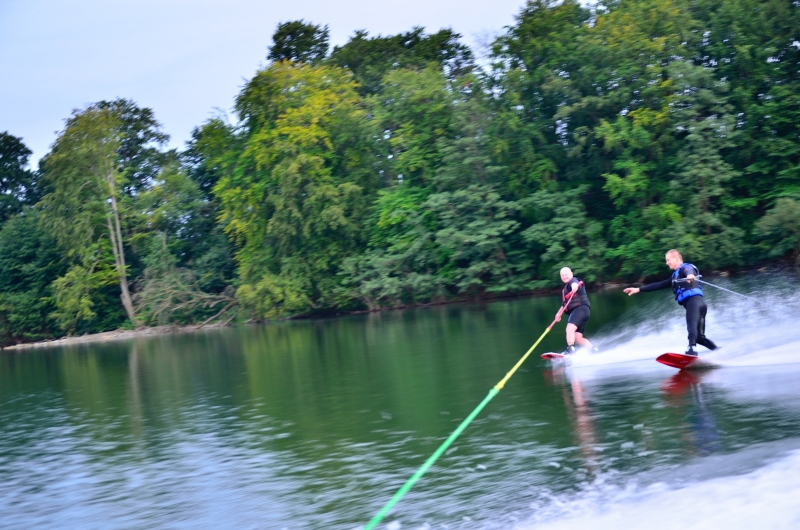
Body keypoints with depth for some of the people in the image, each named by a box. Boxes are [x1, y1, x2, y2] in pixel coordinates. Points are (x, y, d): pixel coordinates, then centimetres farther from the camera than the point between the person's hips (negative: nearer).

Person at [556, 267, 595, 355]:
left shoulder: (573, 280, 1)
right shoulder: (565, 288, 28)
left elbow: (575, 284, -26)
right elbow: (565, 303, 35)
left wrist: (574, 287, -49)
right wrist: (559, 314, 25)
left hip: (581, 308, -10)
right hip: (575, 311, 10)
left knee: (570, 328, -29)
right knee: (577, 337, 3)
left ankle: (570, 349, -41)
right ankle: (594, 351, 6)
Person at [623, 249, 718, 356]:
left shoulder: (686, 267, 4)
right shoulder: (675, 276, 31)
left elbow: (689, 271, -22)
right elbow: (659, 285, 33)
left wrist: (690, 276, -48)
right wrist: (638, 289, 30)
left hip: (694, 300, -9)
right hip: (693, 303, 9)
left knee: (691, 324, -31)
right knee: (699, 337, 5)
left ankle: (691, 349, -50)